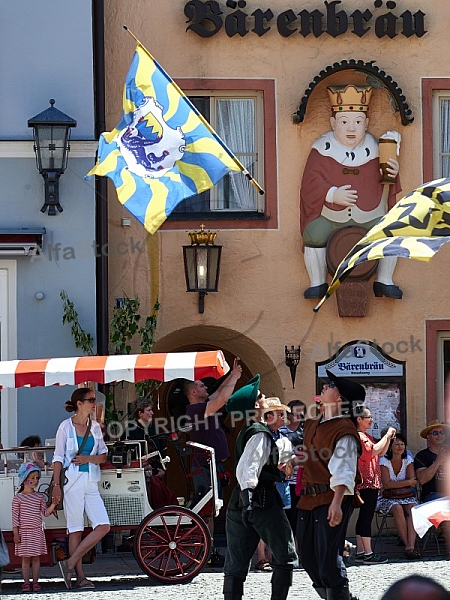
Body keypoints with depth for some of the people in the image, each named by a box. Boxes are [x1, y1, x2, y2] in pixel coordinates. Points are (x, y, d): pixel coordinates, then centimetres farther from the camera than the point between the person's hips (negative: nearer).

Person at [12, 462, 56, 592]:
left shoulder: (40, 497, 7)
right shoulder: (18, 498, -3)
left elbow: (45, 513, 3)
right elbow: (15, 516, -3)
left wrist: (53, 504, -14)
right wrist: (16, 533, -6)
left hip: (37, 531, 2)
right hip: (24, 532, -2)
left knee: (36, 557, 4)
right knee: (26, 558, 2)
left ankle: (35, 582, 8)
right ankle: (26, 582, 6)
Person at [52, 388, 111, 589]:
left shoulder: (95, 427, 11)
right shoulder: (66, 427, -2)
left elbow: (104, 455, 13)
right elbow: (58, 457, -2)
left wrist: (88, 458, -7)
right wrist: (56, 485, -9)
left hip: (91, 484, 5)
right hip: (72, 482, -5)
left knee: (103, 526, -8)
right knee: (76, 530, -1)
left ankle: (70, 563, -3)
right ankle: (80, 576, 4)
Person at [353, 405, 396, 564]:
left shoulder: (366, 436, 19)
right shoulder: (358, 436, -13)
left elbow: (381, 453, 22)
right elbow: (374, 450, -25)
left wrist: (389, 438, 9)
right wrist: (387, 435, -14)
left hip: (371, 482, 11)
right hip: (366, 483, -11)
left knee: (364, 517, 10)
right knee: (367, 516, -11)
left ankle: (360, 552, 13)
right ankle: (368, 553, -12)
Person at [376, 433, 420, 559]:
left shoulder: (408, 460, 5)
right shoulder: (384, 461, -6)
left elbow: (412, 482, -6)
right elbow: (386, 484, -17)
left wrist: (394, 485, -14)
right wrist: (407, 482, -14)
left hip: (406, 496, 3)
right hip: (387, 498, -3)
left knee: (413, 508, -30)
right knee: (397, 509, -35)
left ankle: (410, 547, -43)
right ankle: (408, 544, -30)